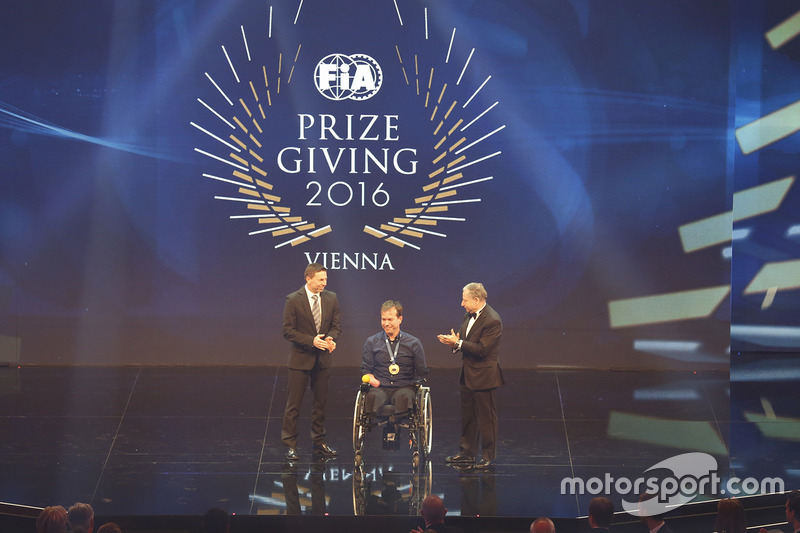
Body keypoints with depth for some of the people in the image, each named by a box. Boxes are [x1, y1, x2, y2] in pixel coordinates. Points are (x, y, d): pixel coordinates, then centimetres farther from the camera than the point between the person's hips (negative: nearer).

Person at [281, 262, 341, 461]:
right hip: (301, 358, -4)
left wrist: (331, 338, -13)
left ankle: (319, 442, 23)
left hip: (323, 358, 5)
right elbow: (288, 331, -10)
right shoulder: (293, 300, -9)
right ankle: (290, 445, 6)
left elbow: (335, 325, 10)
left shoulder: (331, 299, 4)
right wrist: (311, 341, -20)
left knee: (321, 402, 12)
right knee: (293, 404, -1)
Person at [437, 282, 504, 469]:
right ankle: (467, 453, 26)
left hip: (483, 376, -9)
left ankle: (489, 456, 12)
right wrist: (454, 342, -4)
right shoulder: (469, 315, 8)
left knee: (486, 417, 2)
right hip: (468, 375, 9)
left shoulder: (492, 321, -20)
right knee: (467, 416, 16)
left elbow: (481, 349, -24)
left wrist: (458, 343, -19)